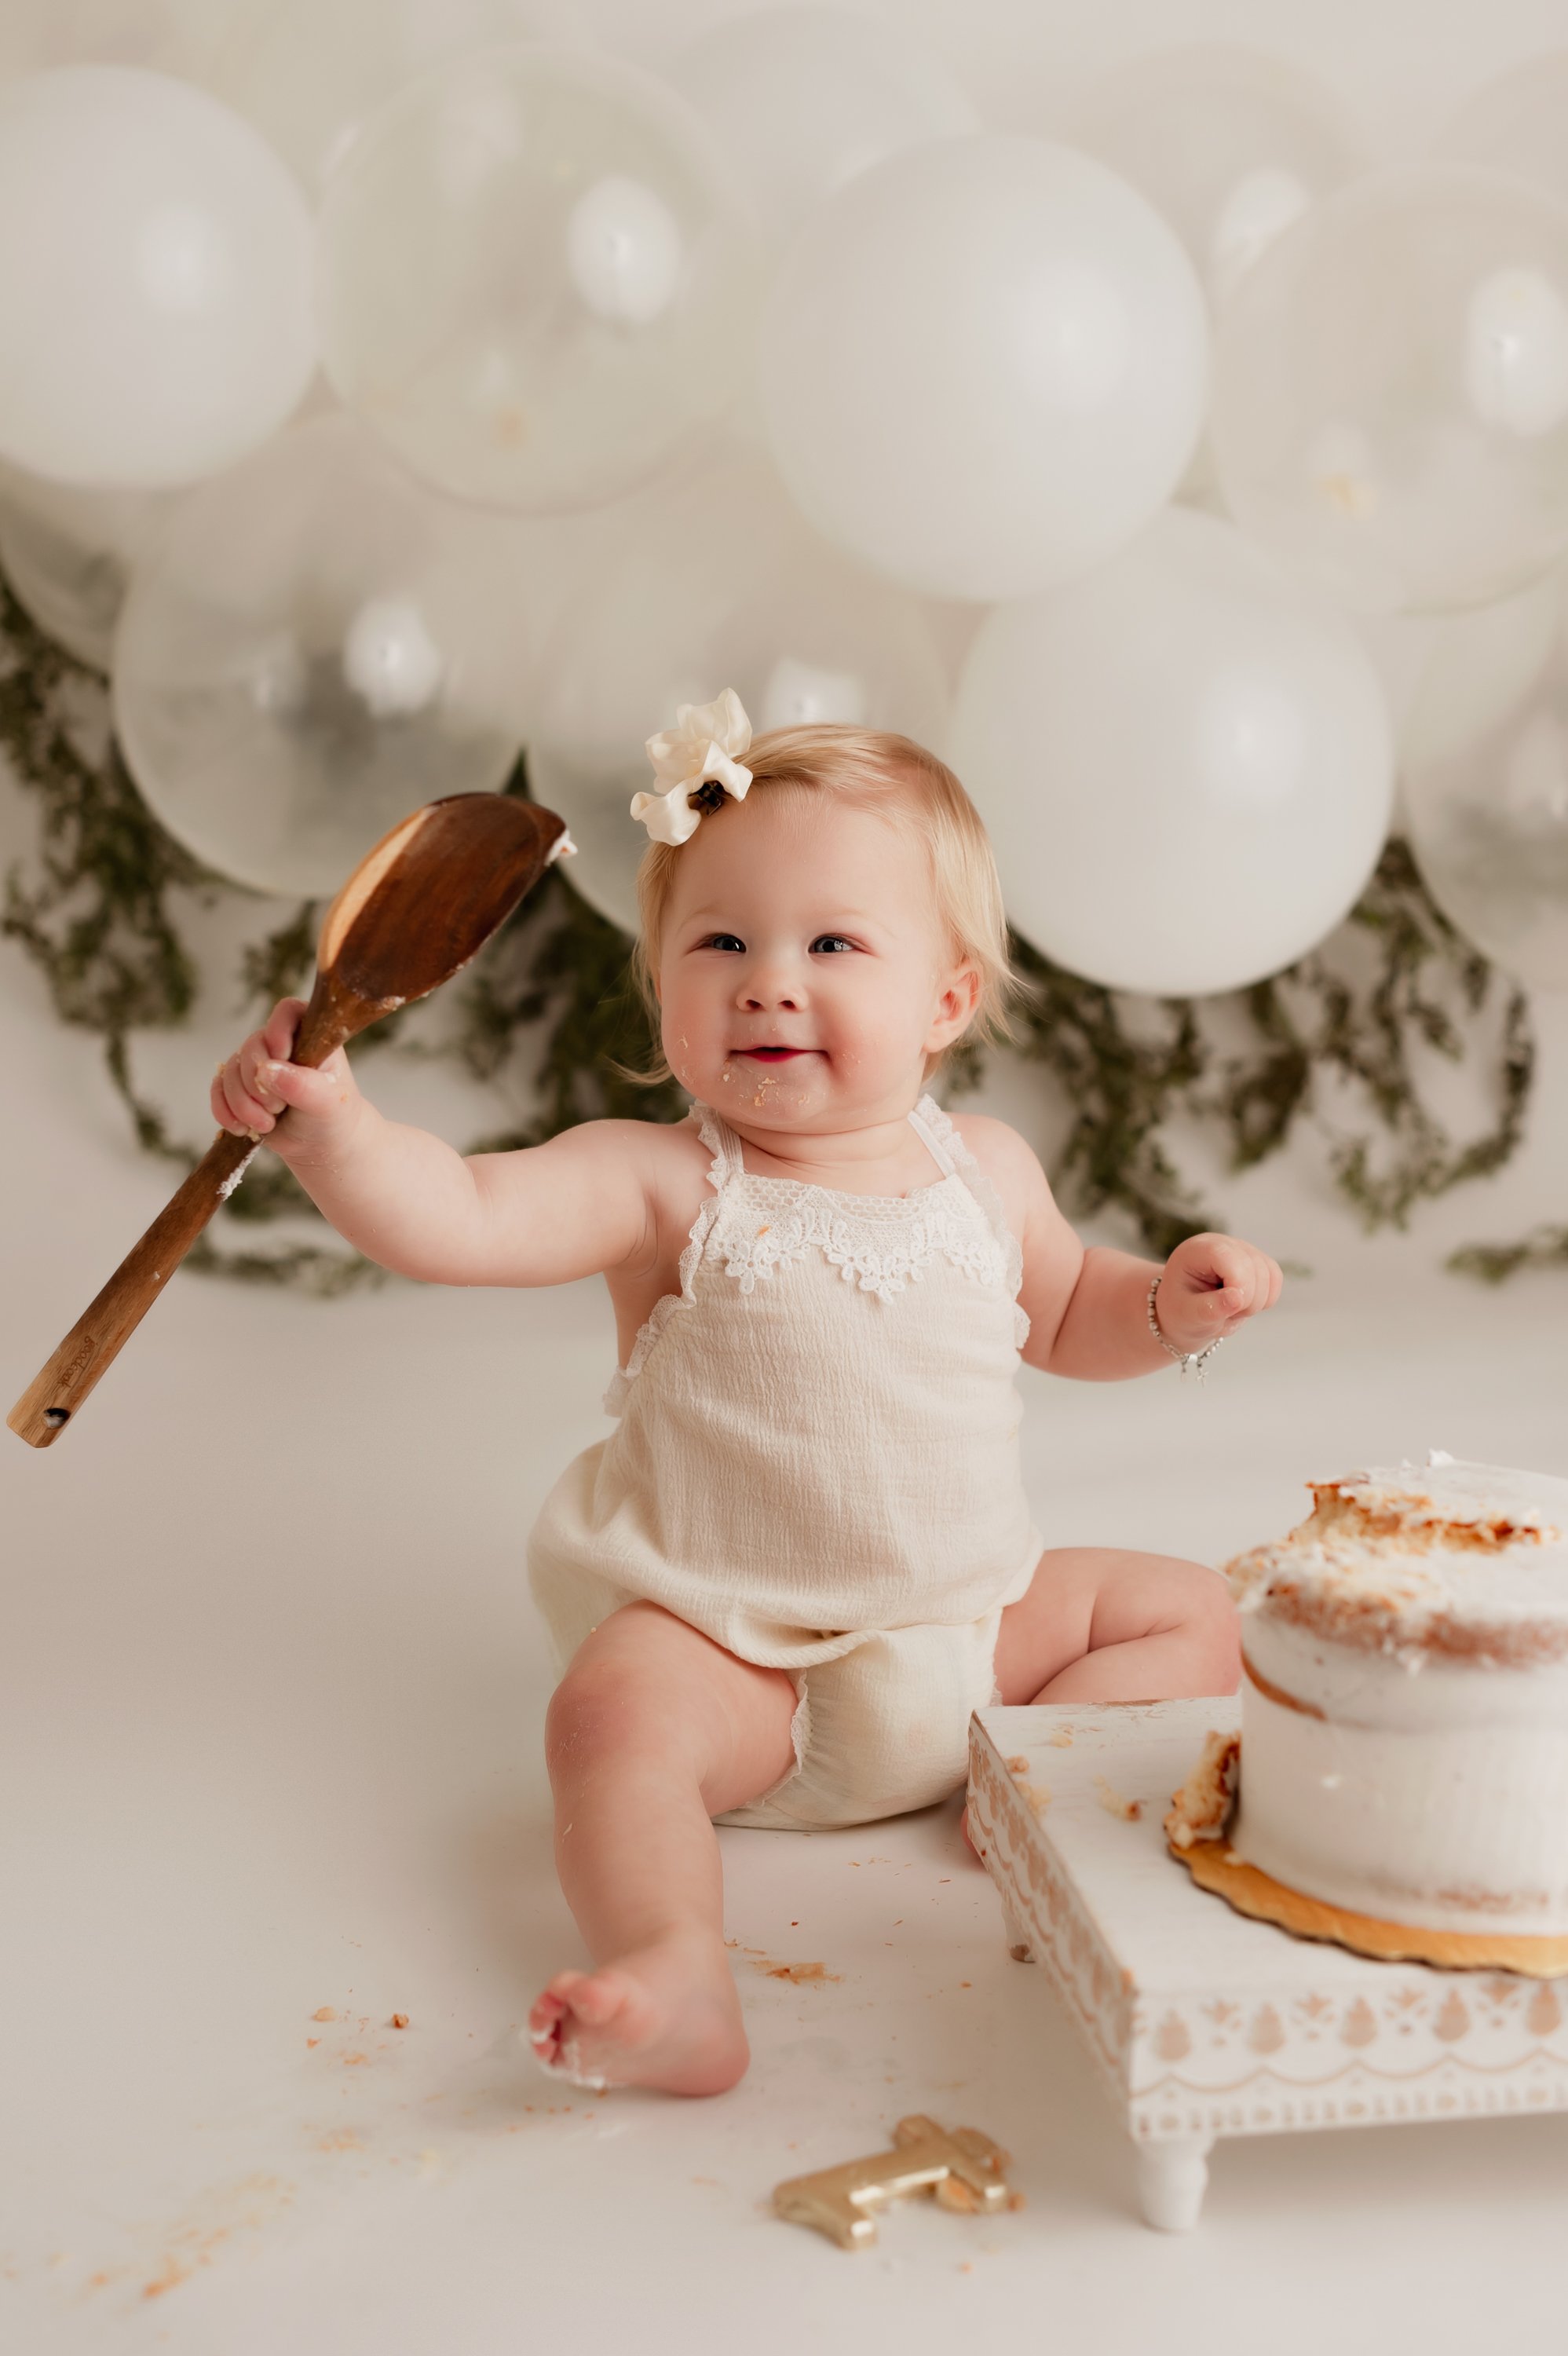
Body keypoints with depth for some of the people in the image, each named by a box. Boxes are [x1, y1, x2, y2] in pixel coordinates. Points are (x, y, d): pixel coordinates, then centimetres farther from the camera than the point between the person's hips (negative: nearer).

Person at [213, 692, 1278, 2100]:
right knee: (616, 1714, -32)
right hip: (739, 1650, -5)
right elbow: (460, 1219, -27)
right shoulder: (663, 1185, -12)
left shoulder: (985, 1168, 3)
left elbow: (1062, 1314, 21)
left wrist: (1171, 1307, 2)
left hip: (984, 1619, 5)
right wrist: (331, 1122, -43)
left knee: (1191, 1611, 0)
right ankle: (674, 1980, -41)